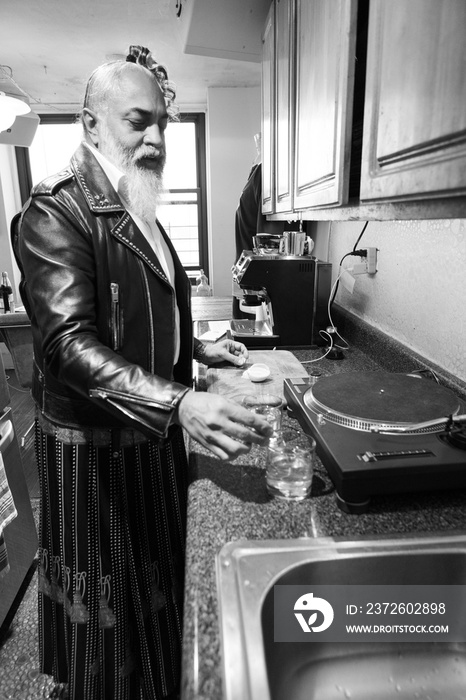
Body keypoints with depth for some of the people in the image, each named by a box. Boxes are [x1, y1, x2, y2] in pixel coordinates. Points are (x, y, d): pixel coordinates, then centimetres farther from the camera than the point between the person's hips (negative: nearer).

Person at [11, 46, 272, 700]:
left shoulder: (138, 211, 12)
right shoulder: (55, 211, -16)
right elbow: (71, 341, -29)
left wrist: (197, 349, 8)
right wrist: (180, 402, -40)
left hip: (154, 438, 8)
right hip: (92, 449, -8)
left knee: (158, 583, 24)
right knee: (103, 612, 12)